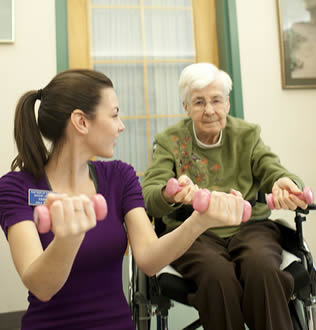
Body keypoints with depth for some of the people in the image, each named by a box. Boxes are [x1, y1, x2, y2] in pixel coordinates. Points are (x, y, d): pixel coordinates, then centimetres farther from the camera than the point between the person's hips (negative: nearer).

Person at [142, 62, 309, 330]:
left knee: (262, 268, -30)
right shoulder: (169, 142, 3)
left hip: (249, 226, 2)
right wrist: (169, 195, -36)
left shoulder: (247, 135, 10)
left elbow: (275, 171, -4)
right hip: (192, 232, -1)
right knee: (219, 274, -31)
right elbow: (148, 195, -10)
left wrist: (285, 183, -31)